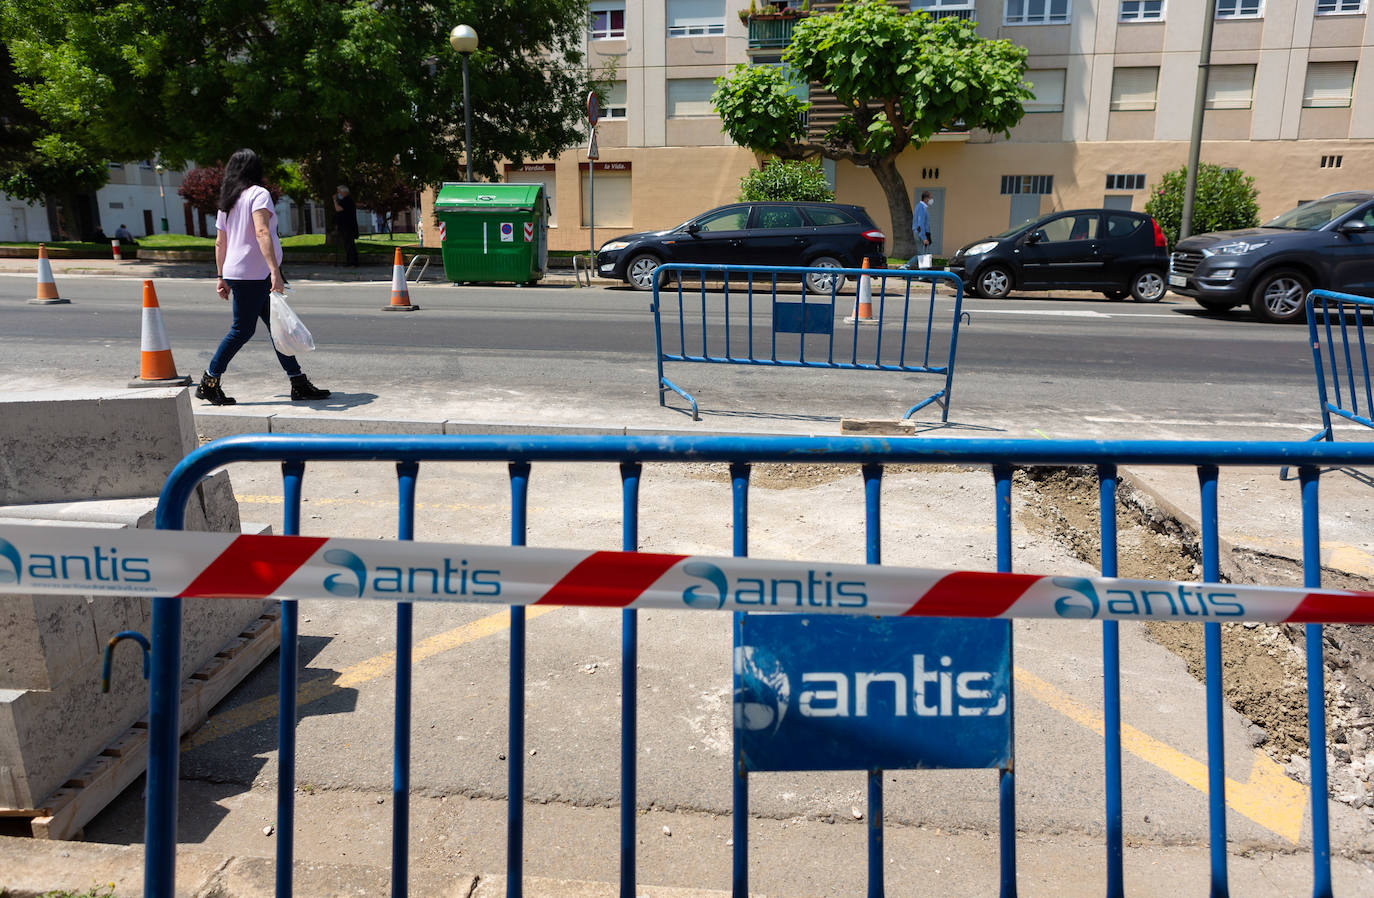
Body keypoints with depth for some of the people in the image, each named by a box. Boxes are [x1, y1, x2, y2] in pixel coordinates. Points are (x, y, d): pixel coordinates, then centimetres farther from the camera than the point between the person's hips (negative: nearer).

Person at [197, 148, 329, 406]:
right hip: (253, 275, -9)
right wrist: (275, 271, -28)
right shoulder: (259, 194, -8)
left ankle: (299, 384, 10)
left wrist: (222, 277, 24)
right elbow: (262, 232, -22)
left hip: (236, 273, 9)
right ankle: (209, 383, 6)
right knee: (242, 330, -2)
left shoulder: (227, 201, 16)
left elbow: (220, 243, 19)